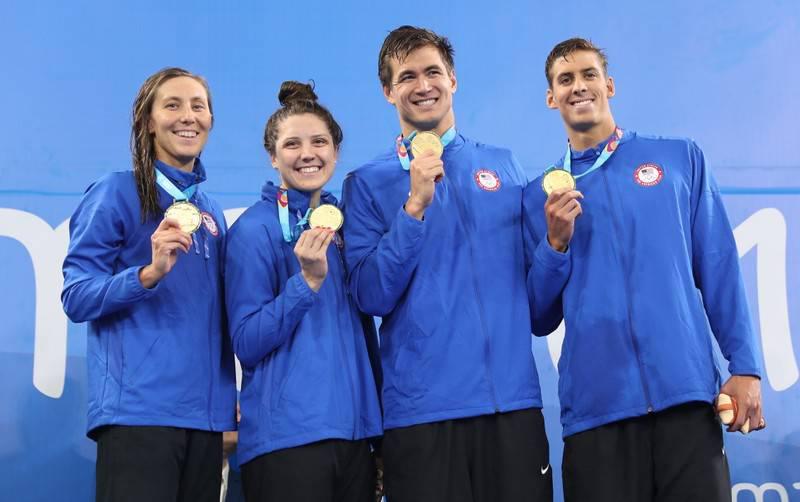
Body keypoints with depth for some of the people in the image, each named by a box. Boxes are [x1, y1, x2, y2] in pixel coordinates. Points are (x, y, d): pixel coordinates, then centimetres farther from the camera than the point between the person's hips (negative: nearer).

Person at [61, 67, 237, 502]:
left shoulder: (211, 211, 16)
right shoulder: (115, 193, -2)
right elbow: (75, 298, -8)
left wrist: (230, 399, 16)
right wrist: (150, 272, -23)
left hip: (205, 414, 6)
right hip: (138, 409, -6)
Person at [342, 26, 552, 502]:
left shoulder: (504, 165, 11)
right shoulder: (368, 183, 4)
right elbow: (372, 297, -7)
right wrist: (415, 207, -14)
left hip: (514, 397, 2)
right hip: (422, 408, -2)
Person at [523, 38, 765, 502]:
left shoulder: (680, 158, 9)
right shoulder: (541, 195, 11)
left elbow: (719, 269, 6)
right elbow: (540, 320, 9)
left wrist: (744, 366, -2)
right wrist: (556, 243, -6)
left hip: (687, 393, 0)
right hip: (595, 405, 1)